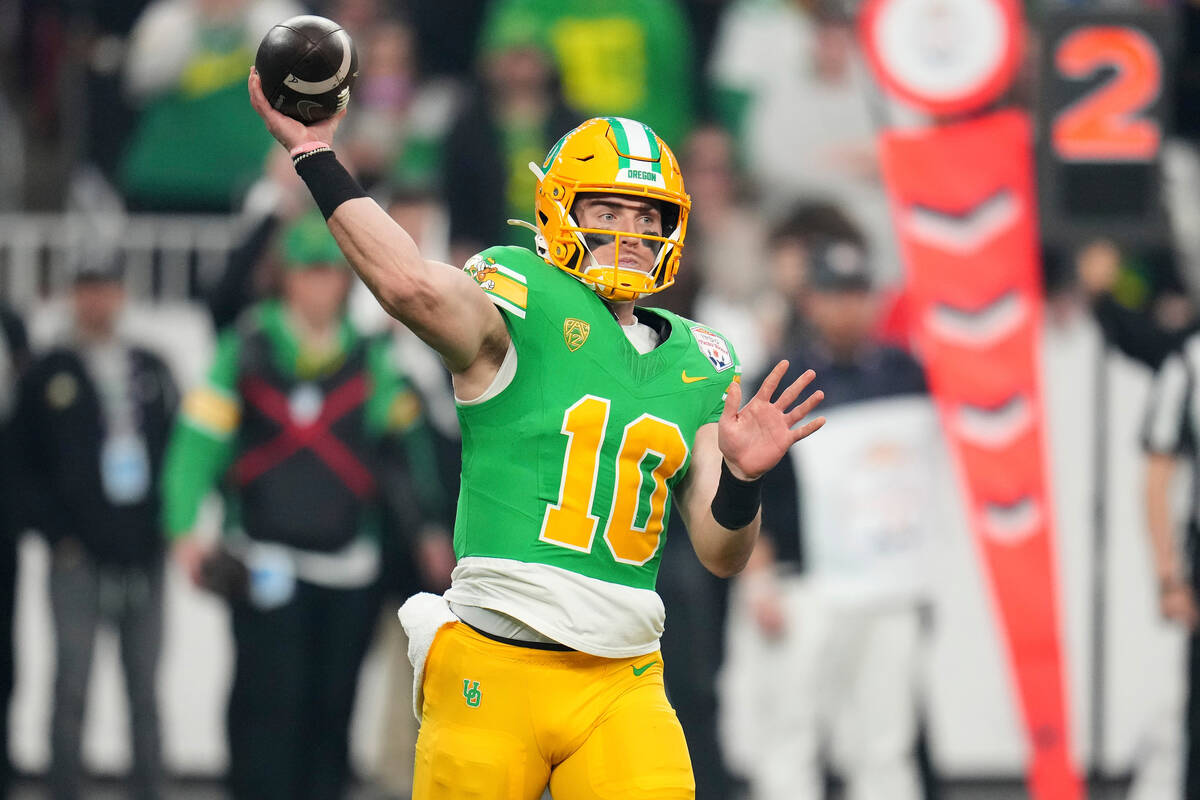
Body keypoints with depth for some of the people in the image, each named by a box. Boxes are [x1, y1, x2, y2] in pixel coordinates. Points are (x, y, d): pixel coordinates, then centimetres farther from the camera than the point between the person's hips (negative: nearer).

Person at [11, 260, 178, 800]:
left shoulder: (152, 371, 14)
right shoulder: (49, 375, 5)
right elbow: (27, 465, 2)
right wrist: (57, 533, -6)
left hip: (143, 553, 3)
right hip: (79, 558, -3)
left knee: (144, 689, 5)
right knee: (72, 689, -5)